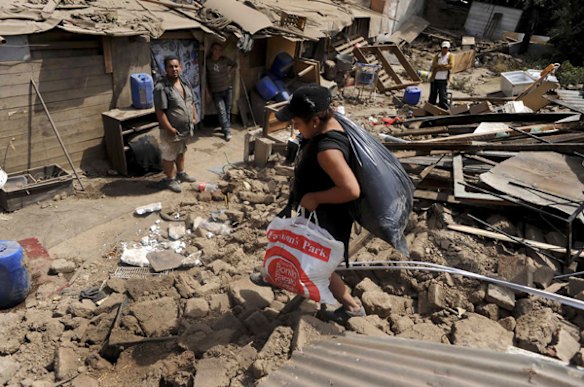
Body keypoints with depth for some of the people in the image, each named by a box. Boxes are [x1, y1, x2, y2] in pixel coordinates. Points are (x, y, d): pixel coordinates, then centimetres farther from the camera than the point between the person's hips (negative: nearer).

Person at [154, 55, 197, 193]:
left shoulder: (185, 82, 4)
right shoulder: (161, 87, -21)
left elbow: (191, 102, 15)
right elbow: (159, 111, -22)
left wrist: (194, 117, 10)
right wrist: (169, 128, -22)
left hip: (185, 128, 7)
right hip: (172, 131, -7)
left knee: (181, 151, 24)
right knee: (169, 155, 8)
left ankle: (181, 173, 41)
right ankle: (170, 179, 23)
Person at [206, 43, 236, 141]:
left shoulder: (225, 60, -1)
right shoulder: (207, 62, -10)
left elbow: (235, 64, 18)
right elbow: (206, 76, -5)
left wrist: (230, 71, 4)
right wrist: (209, 90, -5)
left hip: (228, 89, 3)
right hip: (216, 92, -3)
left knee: (227, 110, 9)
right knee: (221, 111, -8)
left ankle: (225, 128, 23)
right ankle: (227, 131, -7)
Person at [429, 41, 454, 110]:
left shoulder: (450, 56, 4)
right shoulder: (437, 56, 10)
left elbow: (450, 66, -10)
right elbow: (434, 65, -3)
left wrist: (439, 68, -12)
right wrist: (444, 65, -12)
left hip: (443, 80, -3)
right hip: (434, 79, 3)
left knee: (443, 96, -7)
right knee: (432, 95, 10)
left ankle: (445, 109, -2)